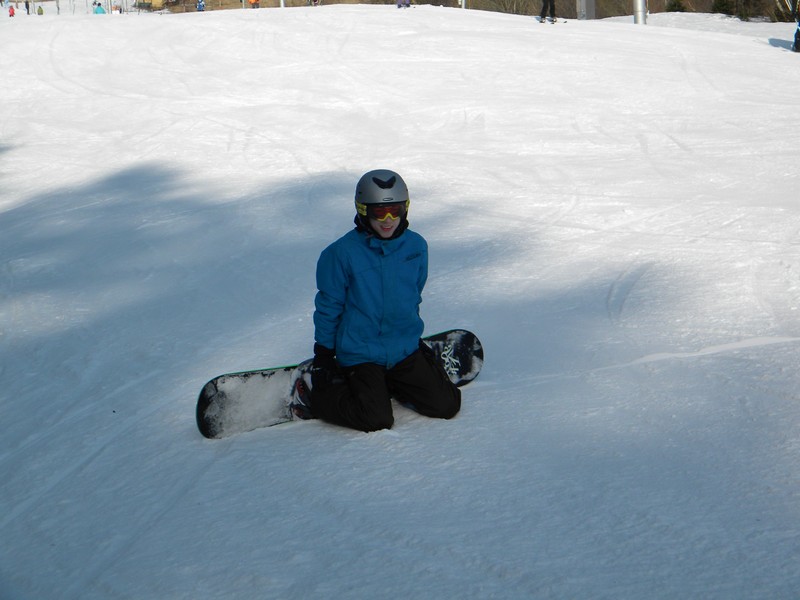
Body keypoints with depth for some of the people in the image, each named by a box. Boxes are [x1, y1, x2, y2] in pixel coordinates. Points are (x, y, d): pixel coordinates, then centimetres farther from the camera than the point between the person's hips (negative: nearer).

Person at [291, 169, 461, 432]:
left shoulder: (416, 246, 0)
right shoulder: (343, 253, -13)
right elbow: (328, 307, -4)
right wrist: (323, 356, 0)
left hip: (405, 350, 5)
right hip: (360, 353, -5)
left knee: (447, 405, -3)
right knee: (376, 420, -19)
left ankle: (389, 385, 19)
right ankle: (315, 394, 4)